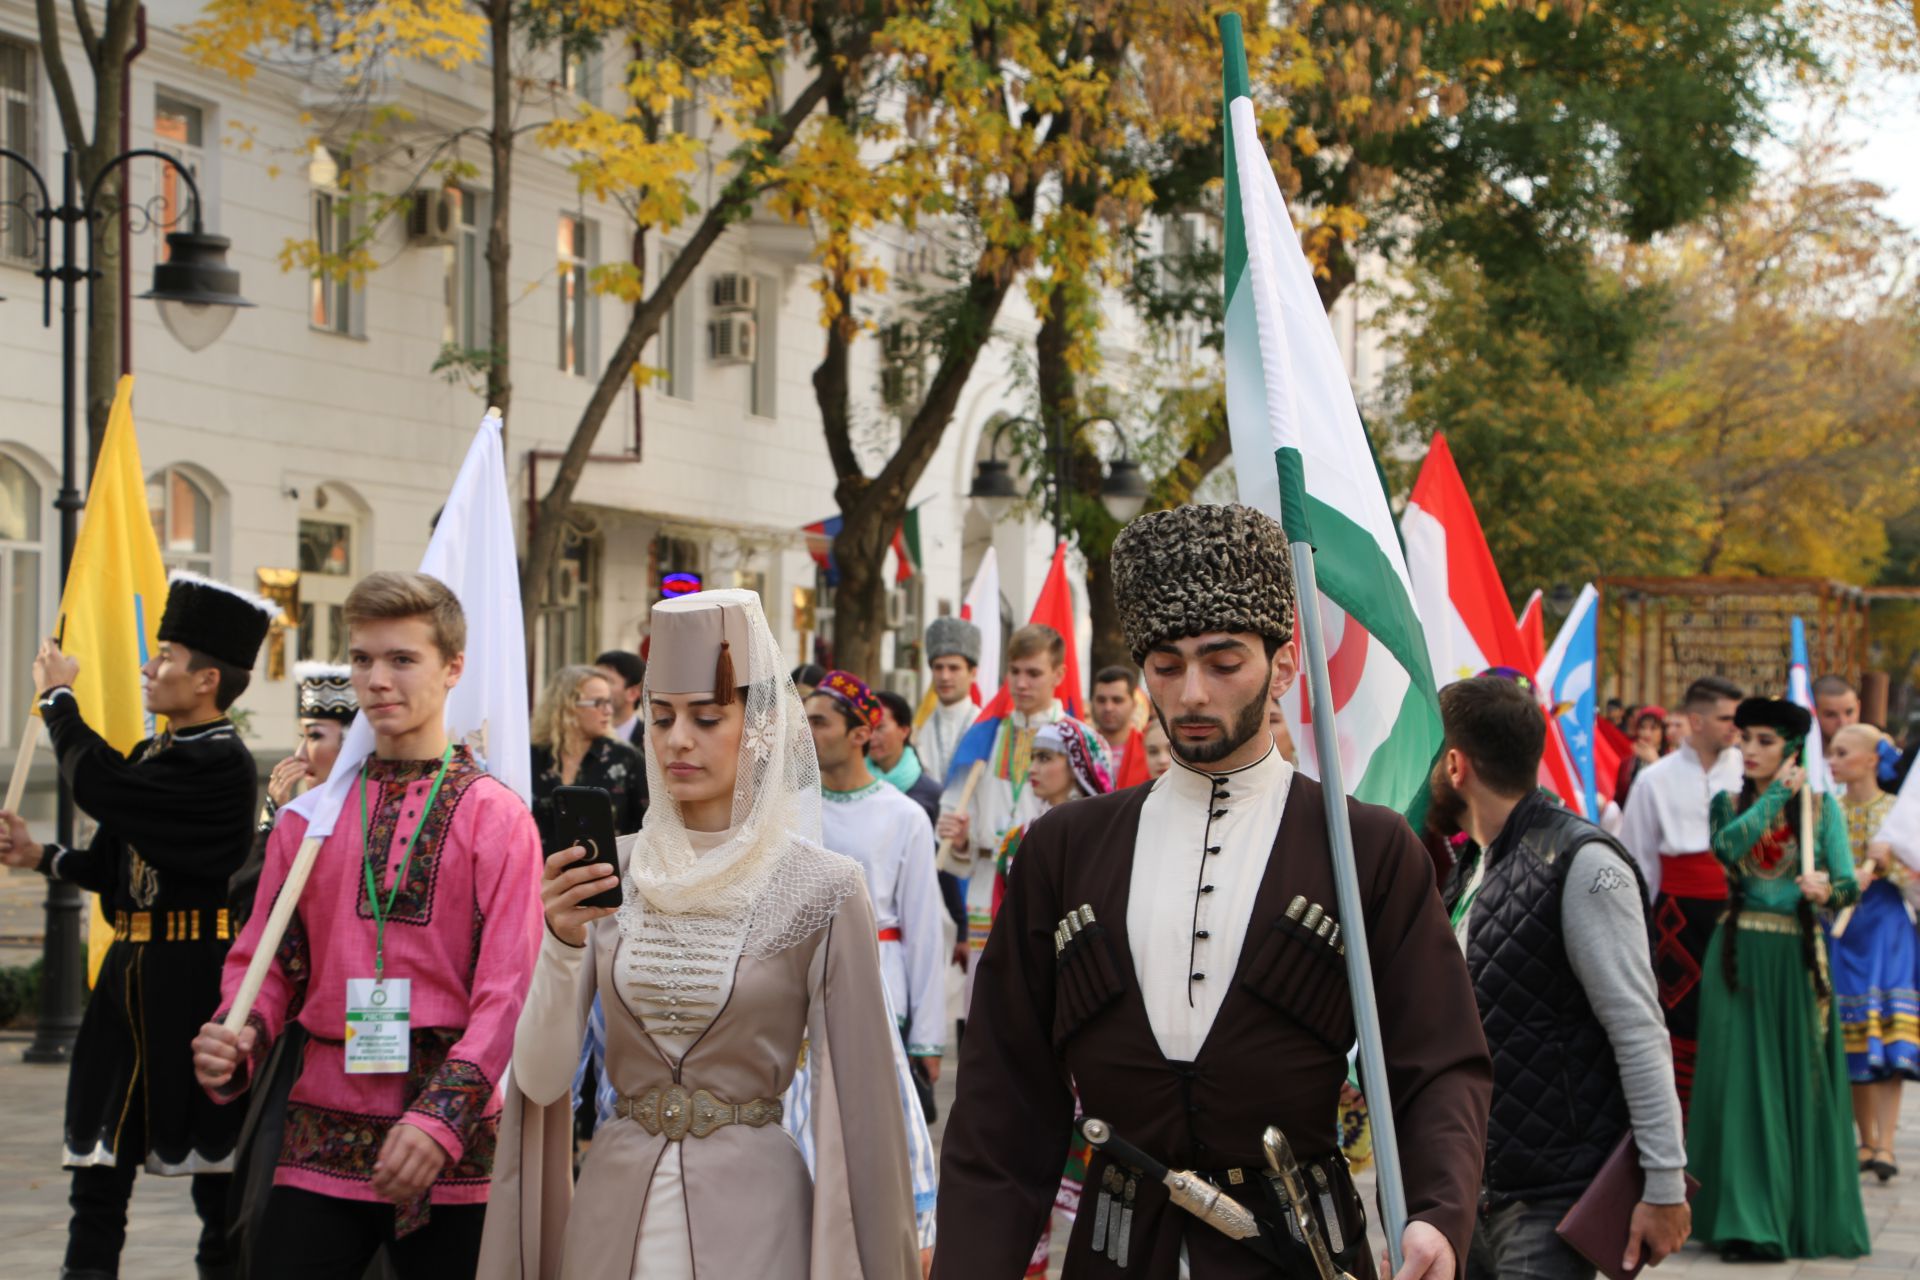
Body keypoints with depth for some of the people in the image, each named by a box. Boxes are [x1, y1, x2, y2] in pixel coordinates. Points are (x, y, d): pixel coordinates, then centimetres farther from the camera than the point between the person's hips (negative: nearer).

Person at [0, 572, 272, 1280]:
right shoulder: (156, 753, 14)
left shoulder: (221, 762, -15)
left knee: (210, 1157, 1)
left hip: (190, 985, -9)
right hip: (131, 975, 9)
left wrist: (58, 696, -9)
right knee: (98, 1168, 9)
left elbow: (100, 783, -24)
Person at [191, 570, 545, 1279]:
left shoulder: (496, 817, 0)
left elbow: (508, 992, -8)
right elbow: (267, 962, 13)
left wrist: (441, 1118, -19)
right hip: (321, 1141, 3)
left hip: (450, 1149, -3)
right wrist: (233, 1042, -9)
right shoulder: (310, 817, 11)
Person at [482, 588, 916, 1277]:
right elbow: (540, 1079, -5)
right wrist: (562, 942, -19)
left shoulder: (823, 889, -8)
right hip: (615, 1199, 3)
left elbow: (857, 1100, -4)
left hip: (750, 1208, -3)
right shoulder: (611, 872, 0)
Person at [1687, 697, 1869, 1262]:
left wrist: (1826, 890, -28)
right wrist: (1776, 794, -12)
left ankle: (1804, 1213, 14)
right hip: (1739, 955, 0)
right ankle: (1747, 1220, -2)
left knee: (1800, 1084, 2)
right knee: (1741, 1082, -3)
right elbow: (1727, 844, -16)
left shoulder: (1821, 806, 4)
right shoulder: (1728, 803, 7)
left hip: (1796, 960, 0)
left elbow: (1848, 884, -7)